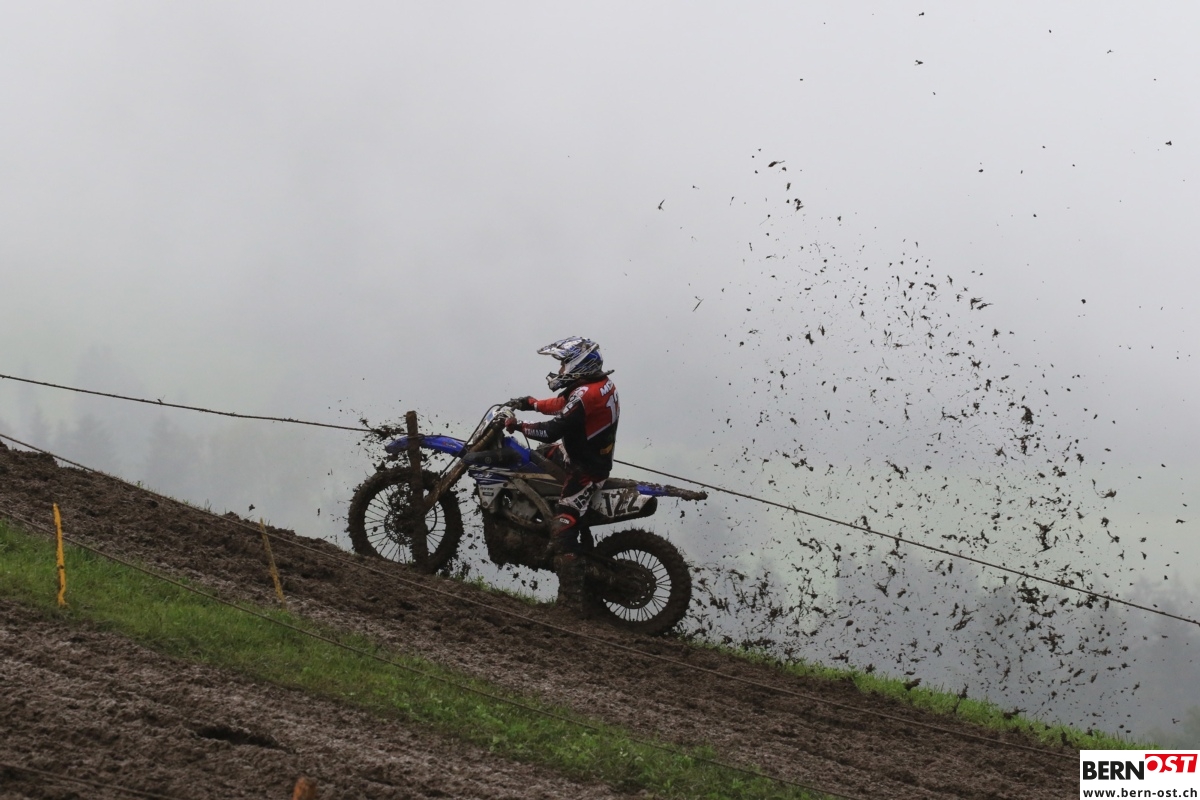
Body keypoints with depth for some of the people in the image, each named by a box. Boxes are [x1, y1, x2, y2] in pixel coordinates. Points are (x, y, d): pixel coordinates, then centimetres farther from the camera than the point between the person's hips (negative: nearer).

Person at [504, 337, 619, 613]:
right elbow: (562, 405, 17)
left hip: (585, 471, -10)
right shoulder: (602, 383, 3)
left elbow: (552, 431, -28)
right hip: (598, 455, 10)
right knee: (540, 455, 31)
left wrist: (519, 425, -16)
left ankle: (571, 601, -19)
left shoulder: (584, 395, -27)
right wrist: (530, 403, 13)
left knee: (562, 531, -14)